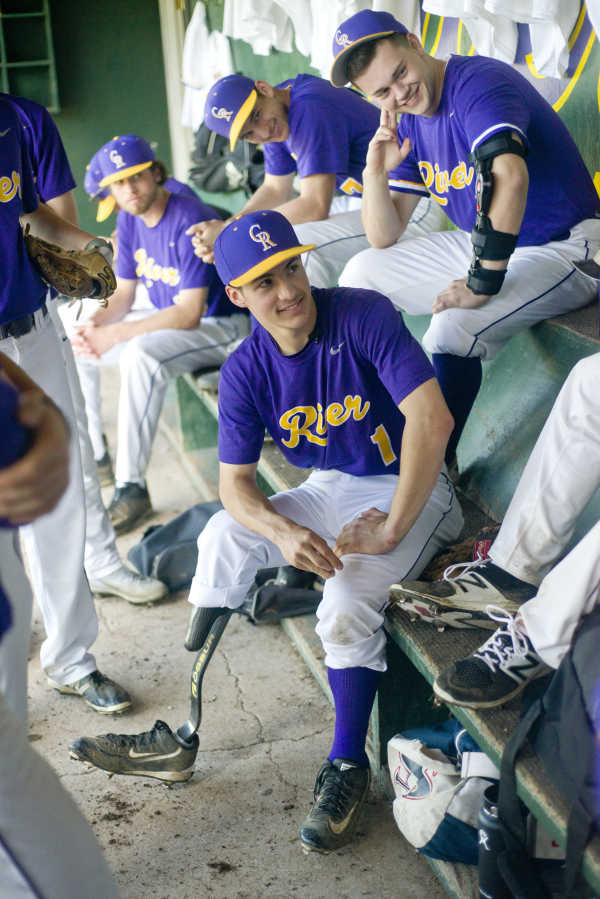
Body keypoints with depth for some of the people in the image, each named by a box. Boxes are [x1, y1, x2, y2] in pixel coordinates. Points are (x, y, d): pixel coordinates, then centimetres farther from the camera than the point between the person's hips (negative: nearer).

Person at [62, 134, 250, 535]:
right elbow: (123, 294, 6)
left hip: (222, 325, -9)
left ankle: (132, 486, -27)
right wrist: (93, 325, -17)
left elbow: (189, 313, -28)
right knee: (72, 341, 5)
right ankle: (91, 457, 16)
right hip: (169, 317, 9)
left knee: (142, 355, -36)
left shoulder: (190, 220, -25)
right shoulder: (129, 220, 1)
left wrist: (115, 335, -31)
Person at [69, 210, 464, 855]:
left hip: (412, 490, -5)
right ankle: (180, 739, -8)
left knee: (347, 603, -29)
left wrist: (391, 529, -27)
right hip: (330, 492, 5)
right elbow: (235, 483, -6)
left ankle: (347, 766, -4)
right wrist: (284, 533, -28)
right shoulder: (245, 371, -6)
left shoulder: (363, 316, -21)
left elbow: (431, 419, -28)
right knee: (223, 536, -13)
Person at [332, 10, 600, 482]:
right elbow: (384, 238, 7)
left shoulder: (478, 83, -21)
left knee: (451, 330, -33)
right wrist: (376, 169, -10)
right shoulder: (409, 123, 5)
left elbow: (509, 176, -40)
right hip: (482, 248, 9)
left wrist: (482, 285, -34)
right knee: (360, 274, 9)